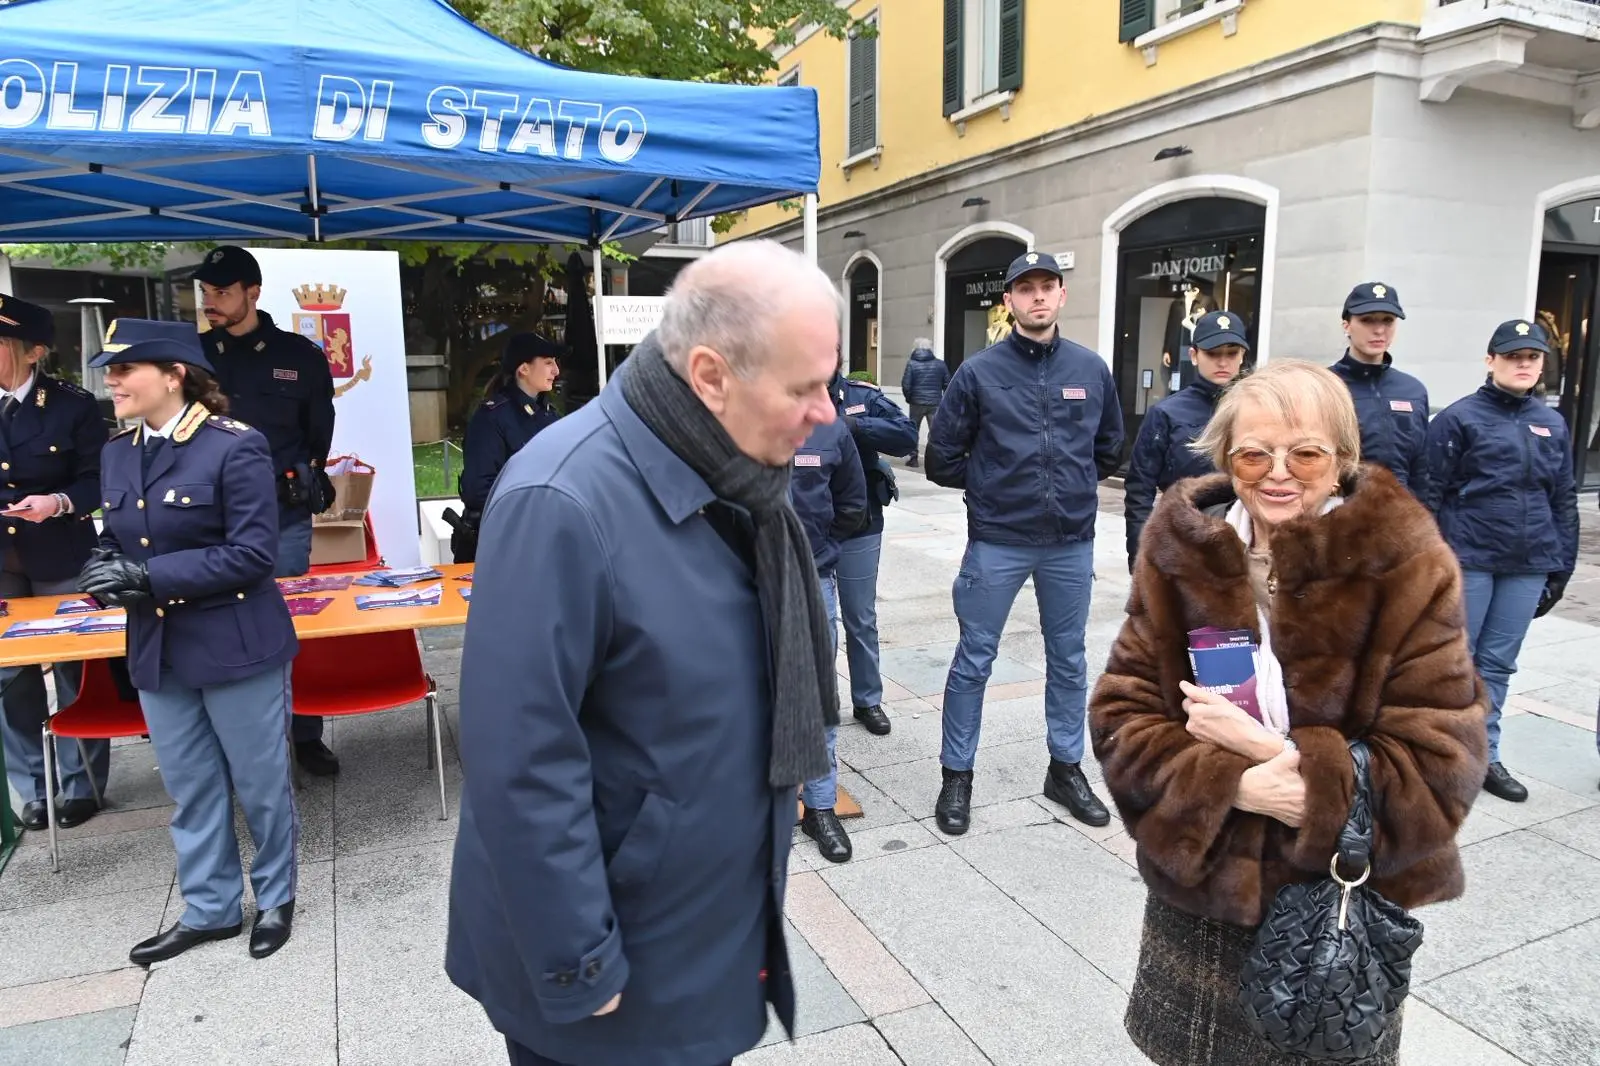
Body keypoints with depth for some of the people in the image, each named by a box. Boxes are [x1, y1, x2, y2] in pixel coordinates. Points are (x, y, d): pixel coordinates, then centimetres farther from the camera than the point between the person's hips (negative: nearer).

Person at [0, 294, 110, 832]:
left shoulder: (73, 404, -8)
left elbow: (97, 480, -7)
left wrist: (59, 502, -25)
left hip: (60, 559, -3)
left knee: (75, 671, 6)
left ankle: (81, 785, 22)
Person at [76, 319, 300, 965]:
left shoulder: (235, 446, -15)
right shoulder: (117, 453, 8)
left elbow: (253, 553, -19)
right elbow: (118, 539, 17)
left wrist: (148, 576, -22)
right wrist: (107, 568, -7)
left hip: (235, 643, -6)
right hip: (158, 648, 7)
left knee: (259, 782, 9)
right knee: (190, 788, 16)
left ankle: (275, 897, 30)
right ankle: (209, 909, 32)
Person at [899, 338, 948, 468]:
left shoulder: (911, 363, -5)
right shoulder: (940, 364, 2)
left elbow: (906, 385, -9)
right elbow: (947, 384, 3)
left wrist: (909, 398, 8)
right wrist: (942, 398, 18)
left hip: (917, 403, -1)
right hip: (935, 403, 1)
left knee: (913, 430, 13)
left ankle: (913, 458, 14)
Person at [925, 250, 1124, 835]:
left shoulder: (1092, 369, 3)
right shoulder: (979, 372, -6)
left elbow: (1110, 449, 17)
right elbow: (943, 459, 1)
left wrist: (1073, 484, 9)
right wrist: (989, 484, 3)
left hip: (1072, 544, 3)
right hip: (997, 543, -3)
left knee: (1069, 659, 14)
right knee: (974, 660, 4)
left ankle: (1066, 768, 31)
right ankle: (957, 775, 18)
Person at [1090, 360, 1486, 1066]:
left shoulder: (1409, 572, -13)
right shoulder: (1180, 554, -6)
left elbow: (1440, 768, -15)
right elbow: (1121, 714, -6)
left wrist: (1269, 751, -23)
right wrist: (1231, 784, -22)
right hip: (1197, 892, 2)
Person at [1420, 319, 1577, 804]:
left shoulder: (1553, 424, 12)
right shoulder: (1460, 417, -4)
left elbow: (1564, 500, 15)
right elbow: (1430, 494, -6)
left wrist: (1561, 566, 11)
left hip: (1528, 565, 5)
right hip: (1468, 559, -5)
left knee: (1498, 663, 12)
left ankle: (1484, 755, 22)